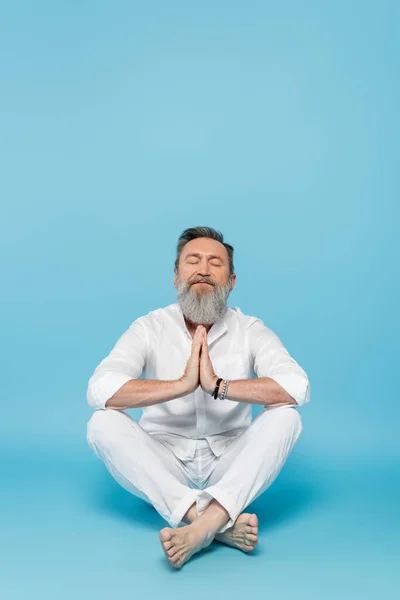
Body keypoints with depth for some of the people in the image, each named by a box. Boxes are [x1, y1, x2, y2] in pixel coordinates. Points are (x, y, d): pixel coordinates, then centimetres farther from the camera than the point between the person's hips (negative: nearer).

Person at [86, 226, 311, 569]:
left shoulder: (250, 330, -5)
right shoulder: (150, 328, -7)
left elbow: (298, 387, -23)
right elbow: (100, 390, -23)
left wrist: (219, 385, -32)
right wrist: (181, 384, -31)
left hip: (231, 465, 0)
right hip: (162, 465, 0)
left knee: (285, 416, -24)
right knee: (103, 423, -26)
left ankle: (206, 523, -38)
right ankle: (221, 524, -33)